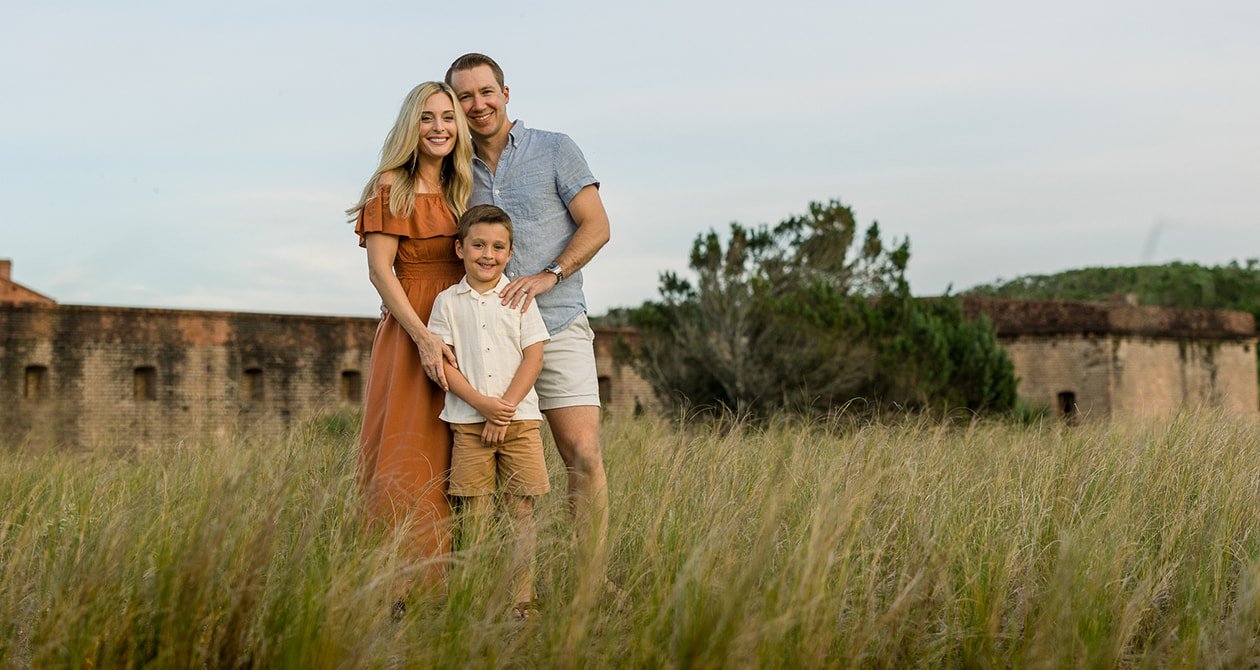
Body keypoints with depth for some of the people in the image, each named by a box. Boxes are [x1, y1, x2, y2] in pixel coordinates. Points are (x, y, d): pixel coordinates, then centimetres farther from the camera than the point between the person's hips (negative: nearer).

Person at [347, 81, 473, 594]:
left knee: (452, 463, 5)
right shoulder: (390, 186, -3)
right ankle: (398, 588, -5)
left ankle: (443, 584, 10)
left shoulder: (462, 189, 14)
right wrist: (424, 336, -18)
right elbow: (379, 270, -10)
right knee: (406, 459, -8)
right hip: (411, 333, -6)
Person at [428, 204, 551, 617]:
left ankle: (522, 601, 2)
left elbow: (533, 357, 1)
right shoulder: (448, 301, 6)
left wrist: (506, 406, -10)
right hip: (468, 420, 0)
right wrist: (483, 404, -12)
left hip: (519, 417, 0)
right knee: (475, 513, 0)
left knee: (523, 511, -2)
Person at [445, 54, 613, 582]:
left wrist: (548, 275, -15)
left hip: (557, 327, -3)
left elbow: (596, 226, -1)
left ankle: (594, 582, -5)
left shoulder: (555, 150, 4)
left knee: (584, 457, -11)